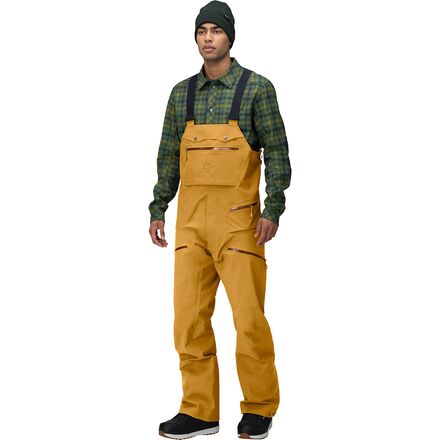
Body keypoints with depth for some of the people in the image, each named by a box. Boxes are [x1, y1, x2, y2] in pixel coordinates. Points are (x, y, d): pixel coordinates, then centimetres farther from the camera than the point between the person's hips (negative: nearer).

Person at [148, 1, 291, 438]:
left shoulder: (257, 87, -1)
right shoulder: (182, 93, 12)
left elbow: (277, 151, -3)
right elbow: (168, 155, 16)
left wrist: (273, 210, -12)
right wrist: (157, 210, 9)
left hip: (238, 217, -4)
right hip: (191, 218, 5)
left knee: (248, 315, -3)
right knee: (189, 315, 3)